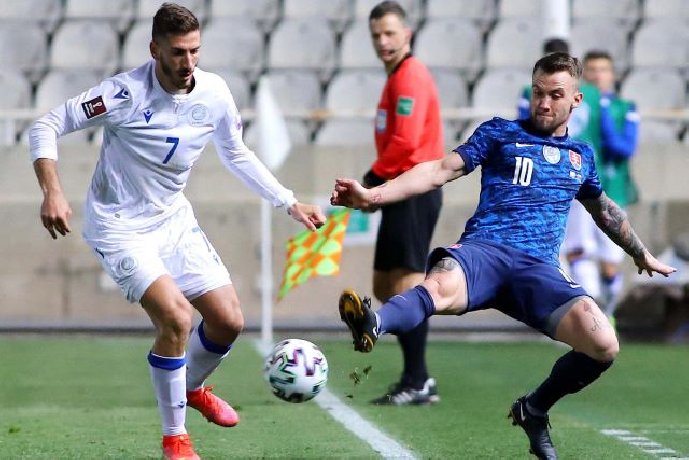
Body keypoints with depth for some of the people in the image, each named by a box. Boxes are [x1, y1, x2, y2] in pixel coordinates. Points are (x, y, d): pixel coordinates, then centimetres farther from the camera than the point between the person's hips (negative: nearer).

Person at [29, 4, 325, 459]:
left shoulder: (214, 93, -7)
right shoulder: (127, 93, -24)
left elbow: (236, 154, 11)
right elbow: (47, 126, -18)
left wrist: (291, 203, 9)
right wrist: (52, 192, -31)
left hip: (175, 220, 6)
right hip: (120, 228, -6)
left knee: (229, 321, 3)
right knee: (176, 317, -23)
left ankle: (192, 387, 37)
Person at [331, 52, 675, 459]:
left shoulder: (581, 155, 26)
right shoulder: (501, 133, 16)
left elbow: (606, 211, 45)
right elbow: (442, 171, 5)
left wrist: (643, 255, 56)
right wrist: (373, 195, -9)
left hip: (539, 268, 3)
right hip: (483, 250, -3)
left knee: (604, 346, -22)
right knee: (440, 288, -41)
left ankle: (534, 411, 4)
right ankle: (373, 325, -73)